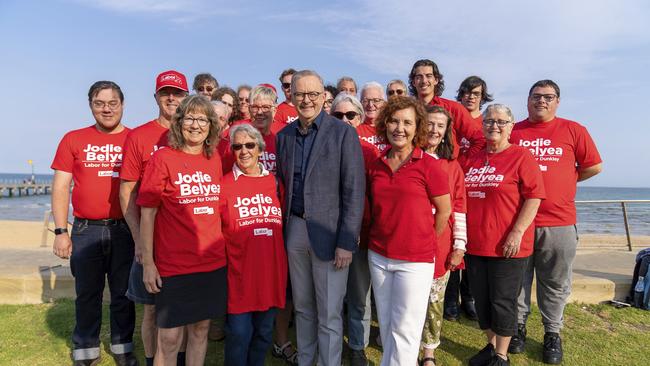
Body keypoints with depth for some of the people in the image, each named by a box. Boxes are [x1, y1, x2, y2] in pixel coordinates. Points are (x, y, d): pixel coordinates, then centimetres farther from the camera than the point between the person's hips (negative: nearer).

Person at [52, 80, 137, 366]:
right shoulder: (73, 140, 5)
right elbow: (61, 187, 4)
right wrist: (61, 231, -3)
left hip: (125, 229, 0)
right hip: (86, 230, 1)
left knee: (123, 293, 10)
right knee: (87, 294, 11)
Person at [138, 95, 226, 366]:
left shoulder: (215, 160, 6)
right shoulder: (162, 158, -7)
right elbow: (147, 213, -7)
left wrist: (220, 250, 11)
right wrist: (148, 263, -9)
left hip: (213, 262, 4)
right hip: (173, 265, -4)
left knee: (201, 329, 15)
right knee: (169, 338, 5)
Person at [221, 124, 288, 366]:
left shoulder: (273, 182, 7)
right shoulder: (224, 184, -3)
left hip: (271, 271, 4)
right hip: (239, 273, -3)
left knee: (264, 332, 15)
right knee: (239, 334, 3)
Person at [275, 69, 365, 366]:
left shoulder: (344, 133, -6)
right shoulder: (284, 136, 9)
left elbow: (354, 191, -10)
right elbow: (282, 184, 14)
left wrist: (346, 242, -14)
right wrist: (284, 226, 5)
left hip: (328, 233, -4)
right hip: (294, 229, 5)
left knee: (329, 315, 5)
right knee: (302, 307, 18)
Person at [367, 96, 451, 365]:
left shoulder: (429, 165, -9)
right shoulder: (375, 166, 4)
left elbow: (444, 211, -1)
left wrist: (425, 241, 6)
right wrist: (379, 237, 10)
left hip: (415, 259, -4)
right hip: (378, 256, 4)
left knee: (404, 329, 4)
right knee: (386, 324, 16)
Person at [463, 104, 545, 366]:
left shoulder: (521, 156, -5)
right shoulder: (472, 159, 11)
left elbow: (534, 197, -11)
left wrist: (517, 232, -18)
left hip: (507, 246, -5)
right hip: (475, 244, 5)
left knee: (502, 302, 5)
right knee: (481, 300, 15)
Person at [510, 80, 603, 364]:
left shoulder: (573, 130, 4)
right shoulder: (512, 132, 6)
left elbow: (594, 166, 9)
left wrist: (563, 180, 9)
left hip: (558, 223, 0)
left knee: (555, 284, 10)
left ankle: (552, 334, 26)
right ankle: (518, 326, 27)